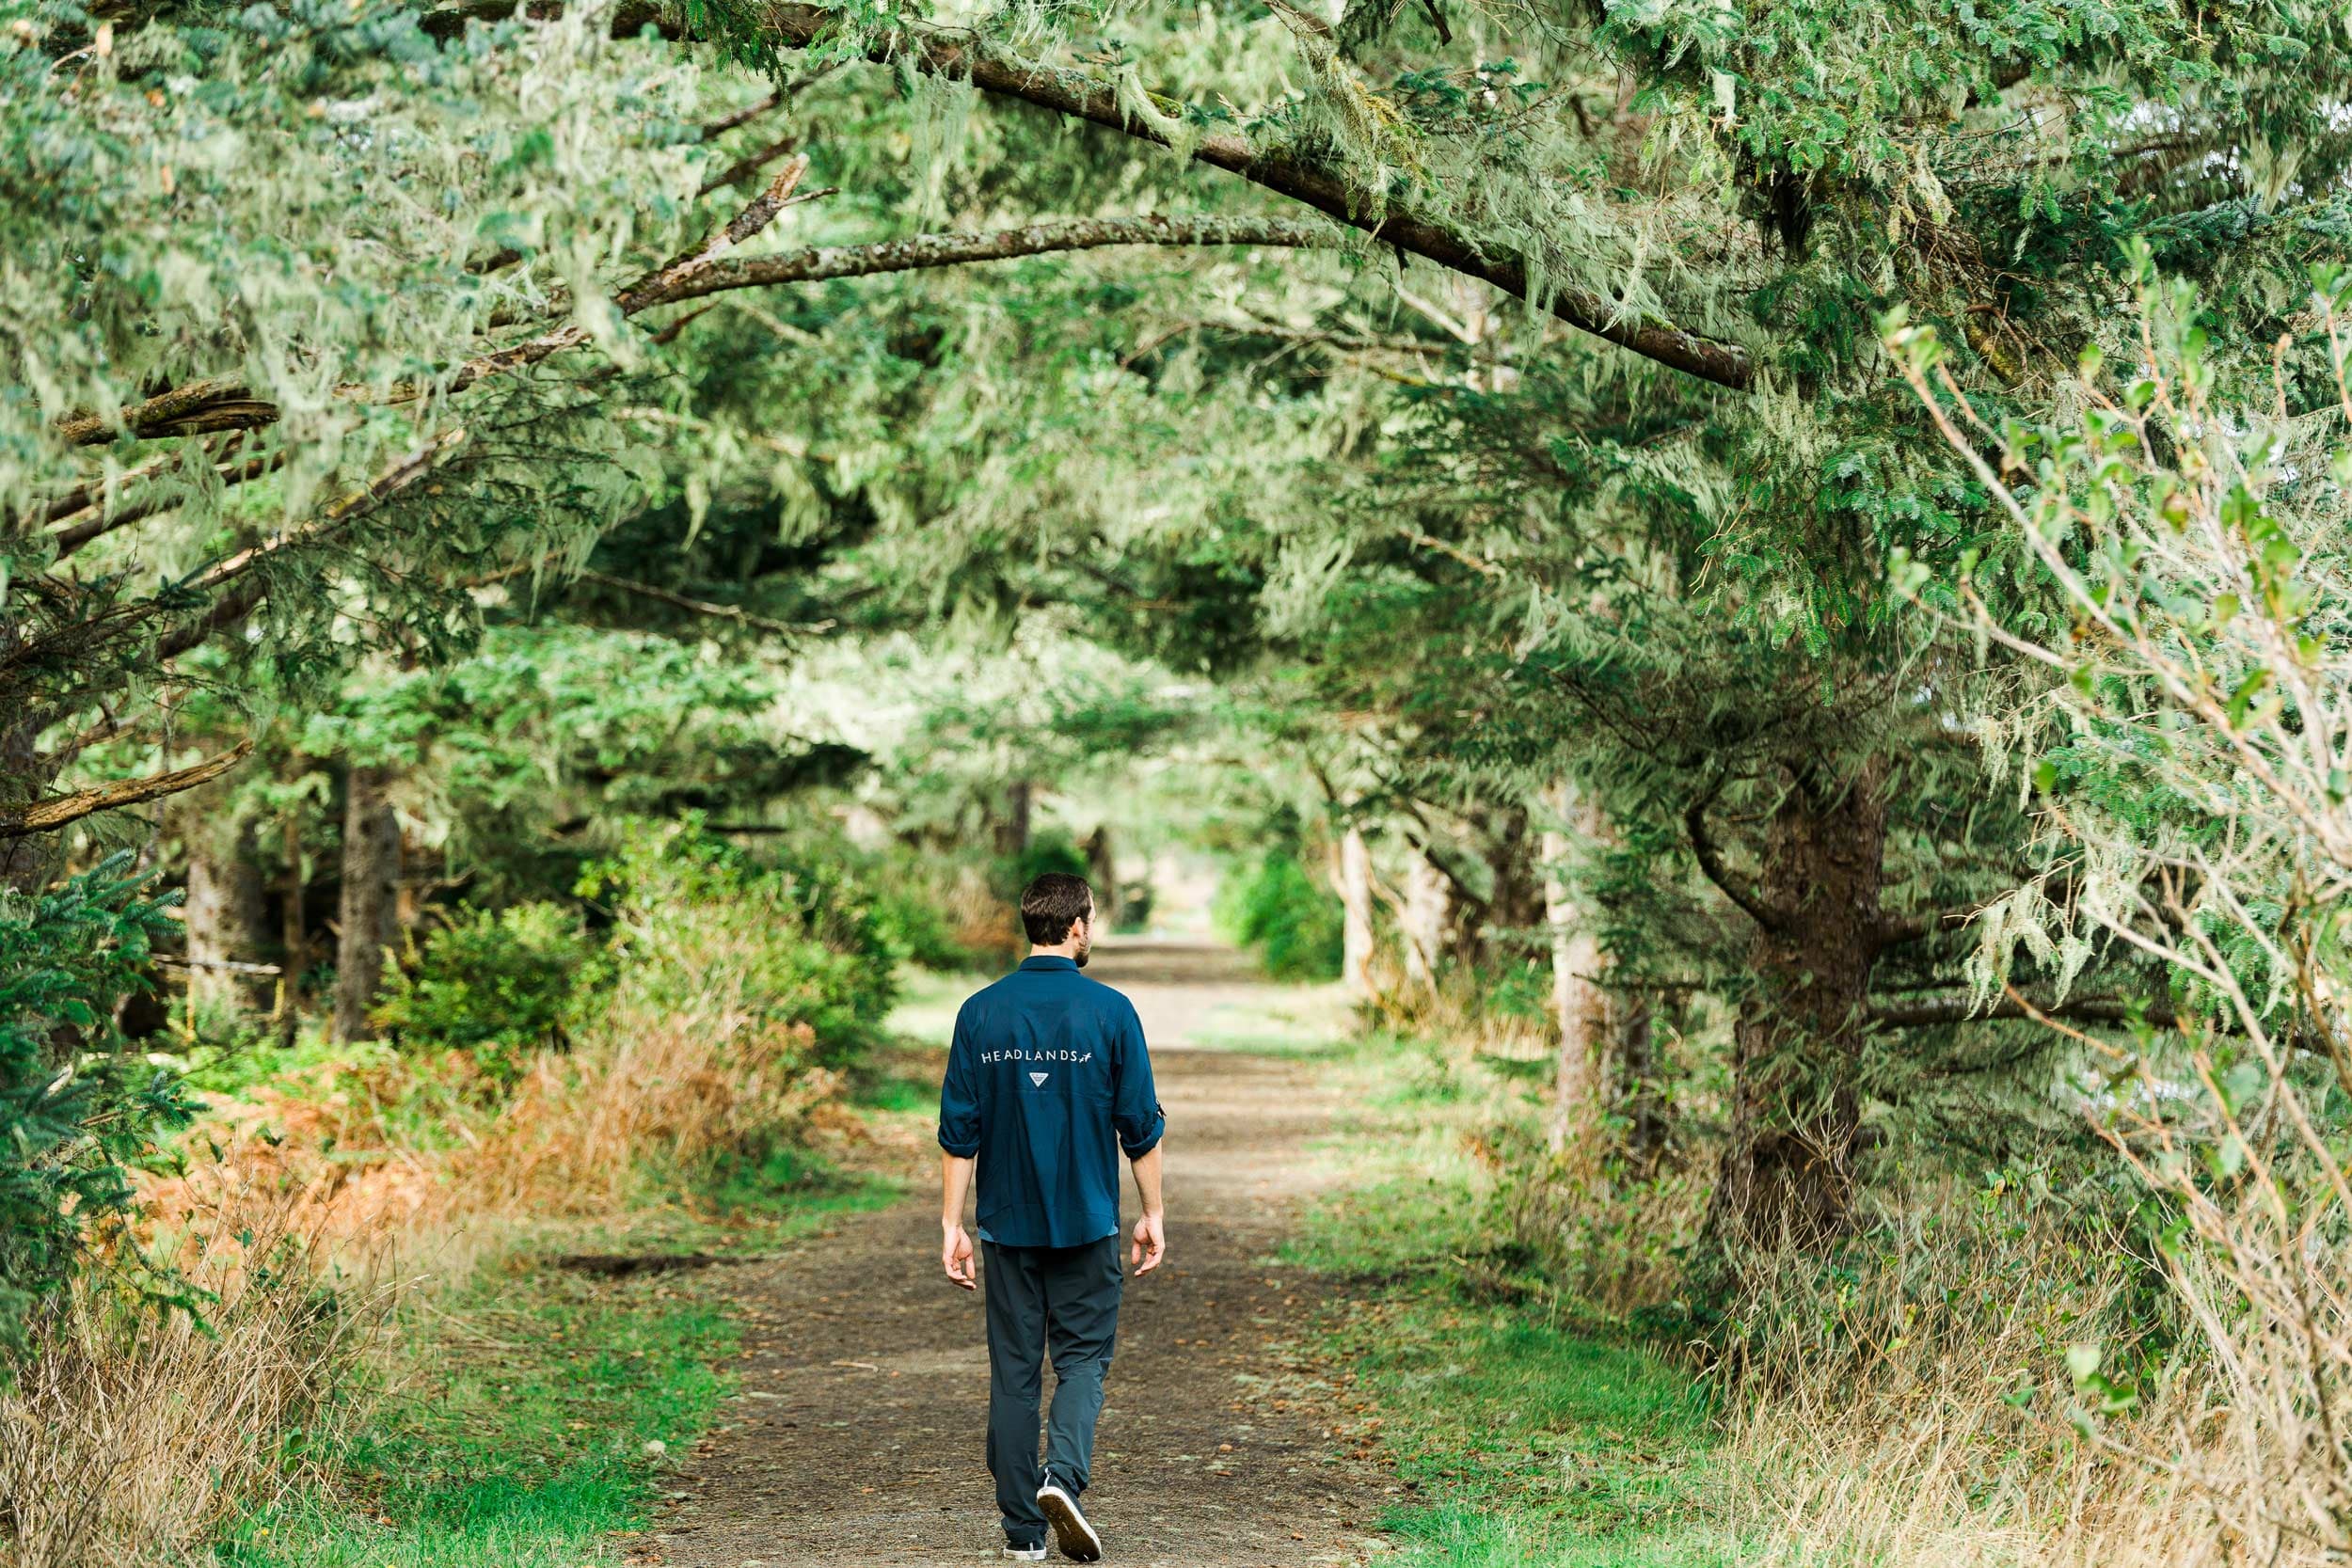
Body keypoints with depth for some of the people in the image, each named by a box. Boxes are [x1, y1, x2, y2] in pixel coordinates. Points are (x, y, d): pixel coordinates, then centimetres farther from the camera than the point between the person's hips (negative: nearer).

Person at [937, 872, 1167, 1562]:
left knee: (1014, 1367, 8)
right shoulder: (1109, 1011, -7)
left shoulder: (980, 1012, -1)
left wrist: (952, 1225, 3)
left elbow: (959, 1132, -1)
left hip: (1007, 1221, 2)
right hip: (1086, 1221, -2)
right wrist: (1152, 1214, 7)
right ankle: (1063, 1475, -16)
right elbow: (1141, 1126, -3)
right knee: (1082, 1355, 9)